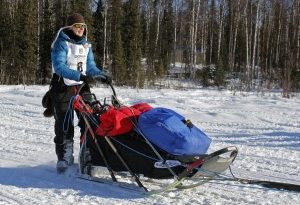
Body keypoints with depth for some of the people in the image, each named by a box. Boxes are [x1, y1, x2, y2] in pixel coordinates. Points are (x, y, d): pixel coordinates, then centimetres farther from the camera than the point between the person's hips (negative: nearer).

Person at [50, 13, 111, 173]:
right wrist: (79, 75, -33)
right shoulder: (61, 43, -9)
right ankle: (64, 157, 9)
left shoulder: (86, 45, 10)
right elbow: (59, 66, -21)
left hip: (82, 87, 5)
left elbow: (90, 66, 11)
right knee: (64, 125, -2)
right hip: (63, 87, -5)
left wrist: (102, 75, -9)